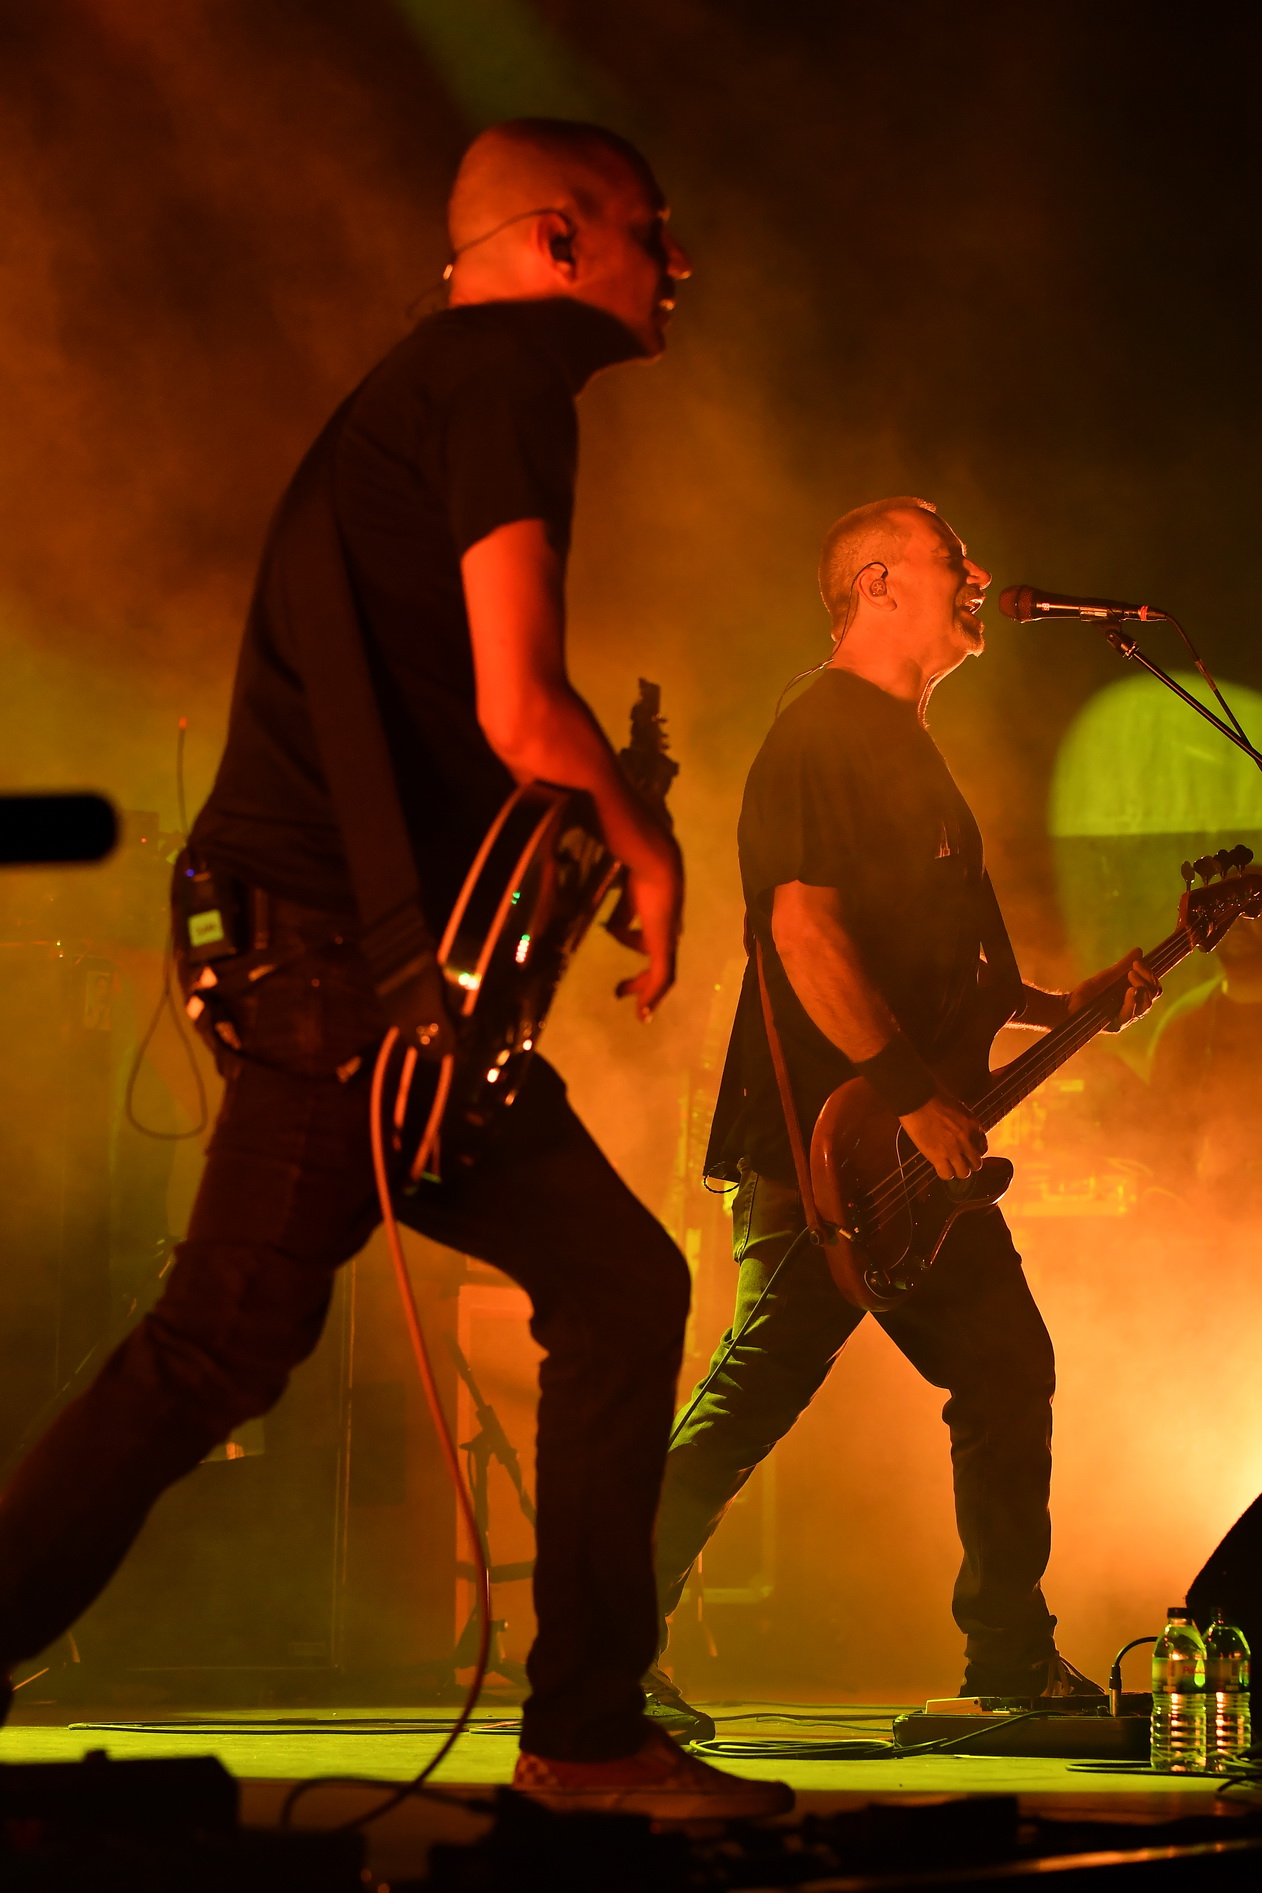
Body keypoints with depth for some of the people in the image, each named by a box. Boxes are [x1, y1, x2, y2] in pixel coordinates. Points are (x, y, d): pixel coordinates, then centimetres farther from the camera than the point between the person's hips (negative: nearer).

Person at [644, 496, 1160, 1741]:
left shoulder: (908, 749, 22)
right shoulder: (820, 736, -10)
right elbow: (806, 932, -21)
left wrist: (1065, 1008, 17)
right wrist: (912, 1097, -22)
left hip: (920, 1157, 10)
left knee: (1008, 1371, 10)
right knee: (757, 1389, -12)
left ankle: (1012, 1656, 19)